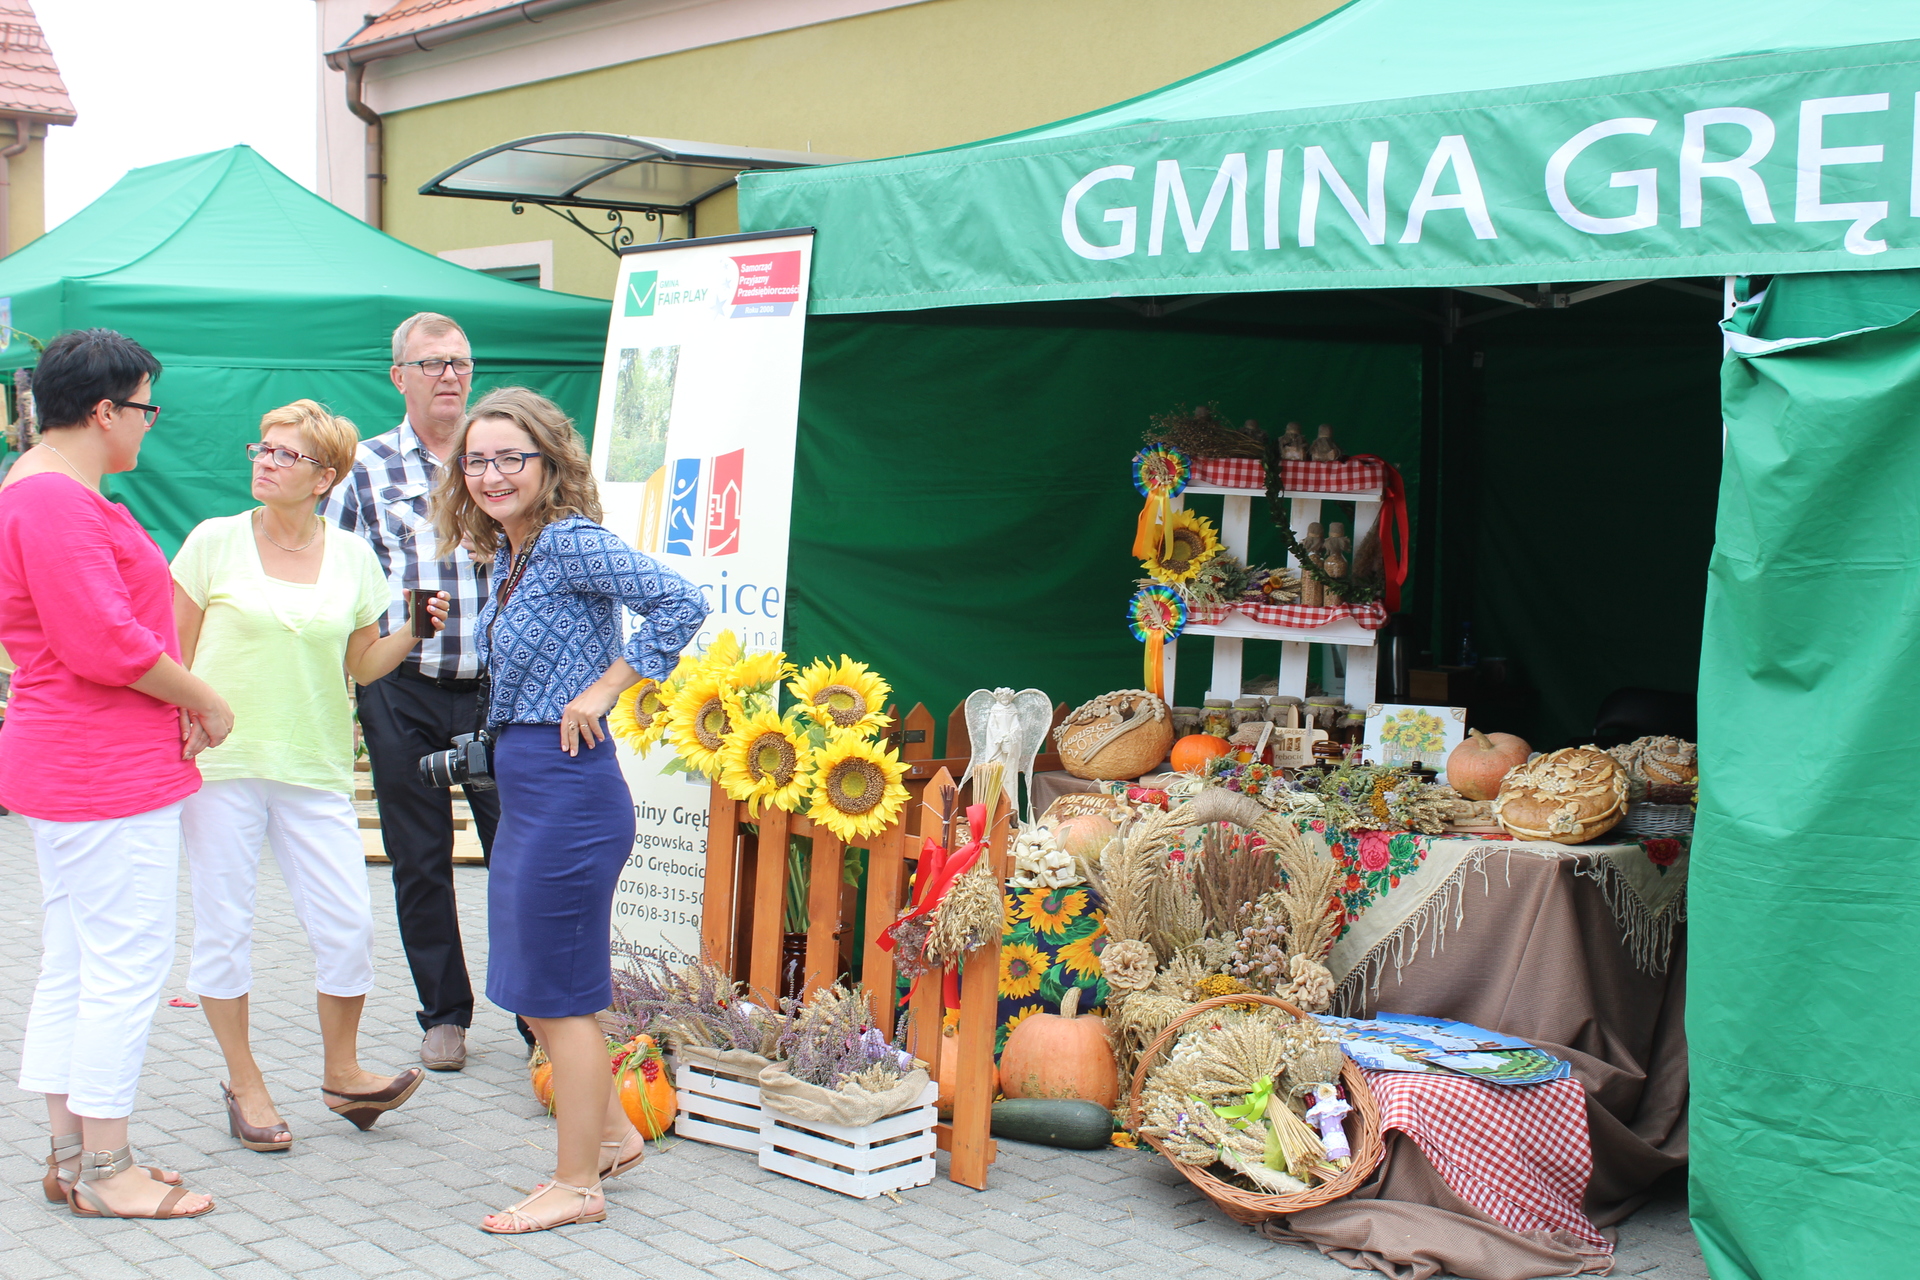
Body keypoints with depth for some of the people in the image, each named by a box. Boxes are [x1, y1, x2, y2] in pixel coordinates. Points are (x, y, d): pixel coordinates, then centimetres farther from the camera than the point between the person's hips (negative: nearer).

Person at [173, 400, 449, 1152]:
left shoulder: (352, 556, 7)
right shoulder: (215, 542, 0)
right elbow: (172, 654, 4)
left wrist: (413, 631, -4)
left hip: (316, 768, 2)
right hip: (222, 760, -2)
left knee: (348, 925, -2)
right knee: (224, 926, 4)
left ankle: (341, 1073, 18)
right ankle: (243, 1083, 21)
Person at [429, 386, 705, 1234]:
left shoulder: (569, 542, -15)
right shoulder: (511, 557, 12)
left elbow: (681, 604, -25)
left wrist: (603, 691, -20)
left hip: (567, 784, -10)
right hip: (525, 789, 10)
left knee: (556, 992, 1)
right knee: (534, 986, 18)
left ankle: (578, 1185, 15)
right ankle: (611, 1134, 34)